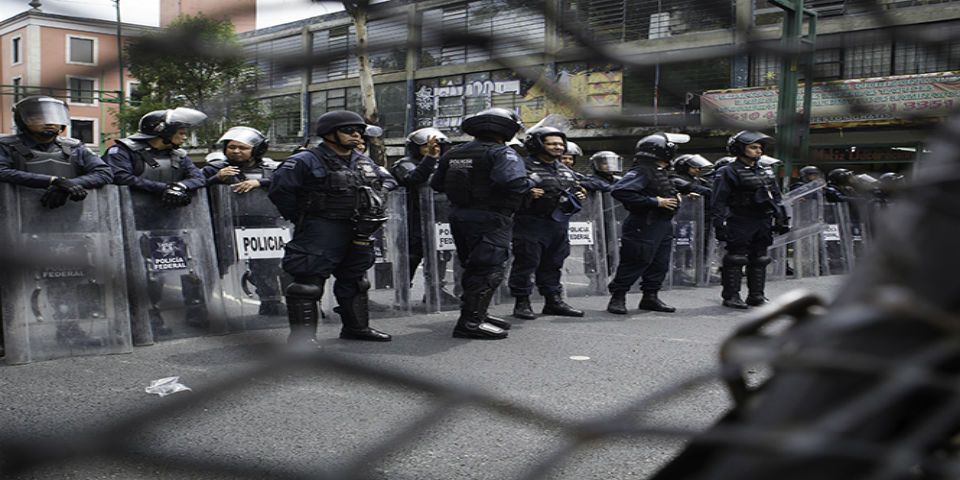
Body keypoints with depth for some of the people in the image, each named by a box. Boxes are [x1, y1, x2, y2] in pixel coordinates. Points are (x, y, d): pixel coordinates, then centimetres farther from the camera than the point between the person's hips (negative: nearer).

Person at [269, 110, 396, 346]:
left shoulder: (364, 162, 11)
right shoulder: (307, 161, -12)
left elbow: (388, 179, 26)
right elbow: (279, 190, -16)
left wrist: (378, 194, 8)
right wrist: (300, 218, -9)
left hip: (358, 233, 7)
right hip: (320, 230, -7)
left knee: (355, 279, 17)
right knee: (309, 281, -7)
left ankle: (356, 327, 31)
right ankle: (302, 336, -1)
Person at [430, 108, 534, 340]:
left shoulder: (453, 154, 11)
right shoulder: (502, 153, -12)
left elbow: (436, 184, 14)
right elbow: (513, 183, -28)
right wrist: (530, 182, -8)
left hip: (460, 216, 8)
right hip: (490, 219, -8)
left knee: (474, 268, 19)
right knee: (489, 271, -5)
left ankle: (477, 314, 30)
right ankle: (470, 322, -7)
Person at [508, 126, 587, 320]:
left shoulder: (566, 170, 18)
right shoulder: (524, 167, -8)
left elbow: (576, 188, 31)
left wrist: (579, 196, 10)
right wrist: (526, 194, -29)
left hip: (560, 223, 7)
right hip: (532, 222, -7)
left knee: (553, 264, 13)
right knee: (527, 262, -4)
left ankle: (554, 300, 22)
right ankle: (522, 302, 6)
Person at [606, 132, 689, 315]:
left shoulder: (661, 172, 16)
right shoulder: (641, 171, -16)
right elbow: (619, 191, -29)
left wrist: (674, 196, 11)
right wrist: (655, 202, -24)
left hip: (663, 223, 10)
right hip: (645, 225, -10)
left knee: (660, 264, 11)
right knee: (636, 263, -5)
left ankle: (650, 296, 21)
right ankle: (617, 298, 5)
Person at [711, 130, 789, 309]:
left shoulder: (765, 172, 16)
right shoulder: (728, 172, -5)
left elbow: (776, 197, 21)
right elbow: (719, 201, -10)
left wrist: (781, 218, 15)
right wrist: (720, 224, -17)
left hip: (763, 223, 7)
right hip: (740, 224, -7)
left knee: (759, 259, 10)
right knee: (735, 259, -4)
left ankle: (756, 295, 18)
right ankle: (731, 296, 3)